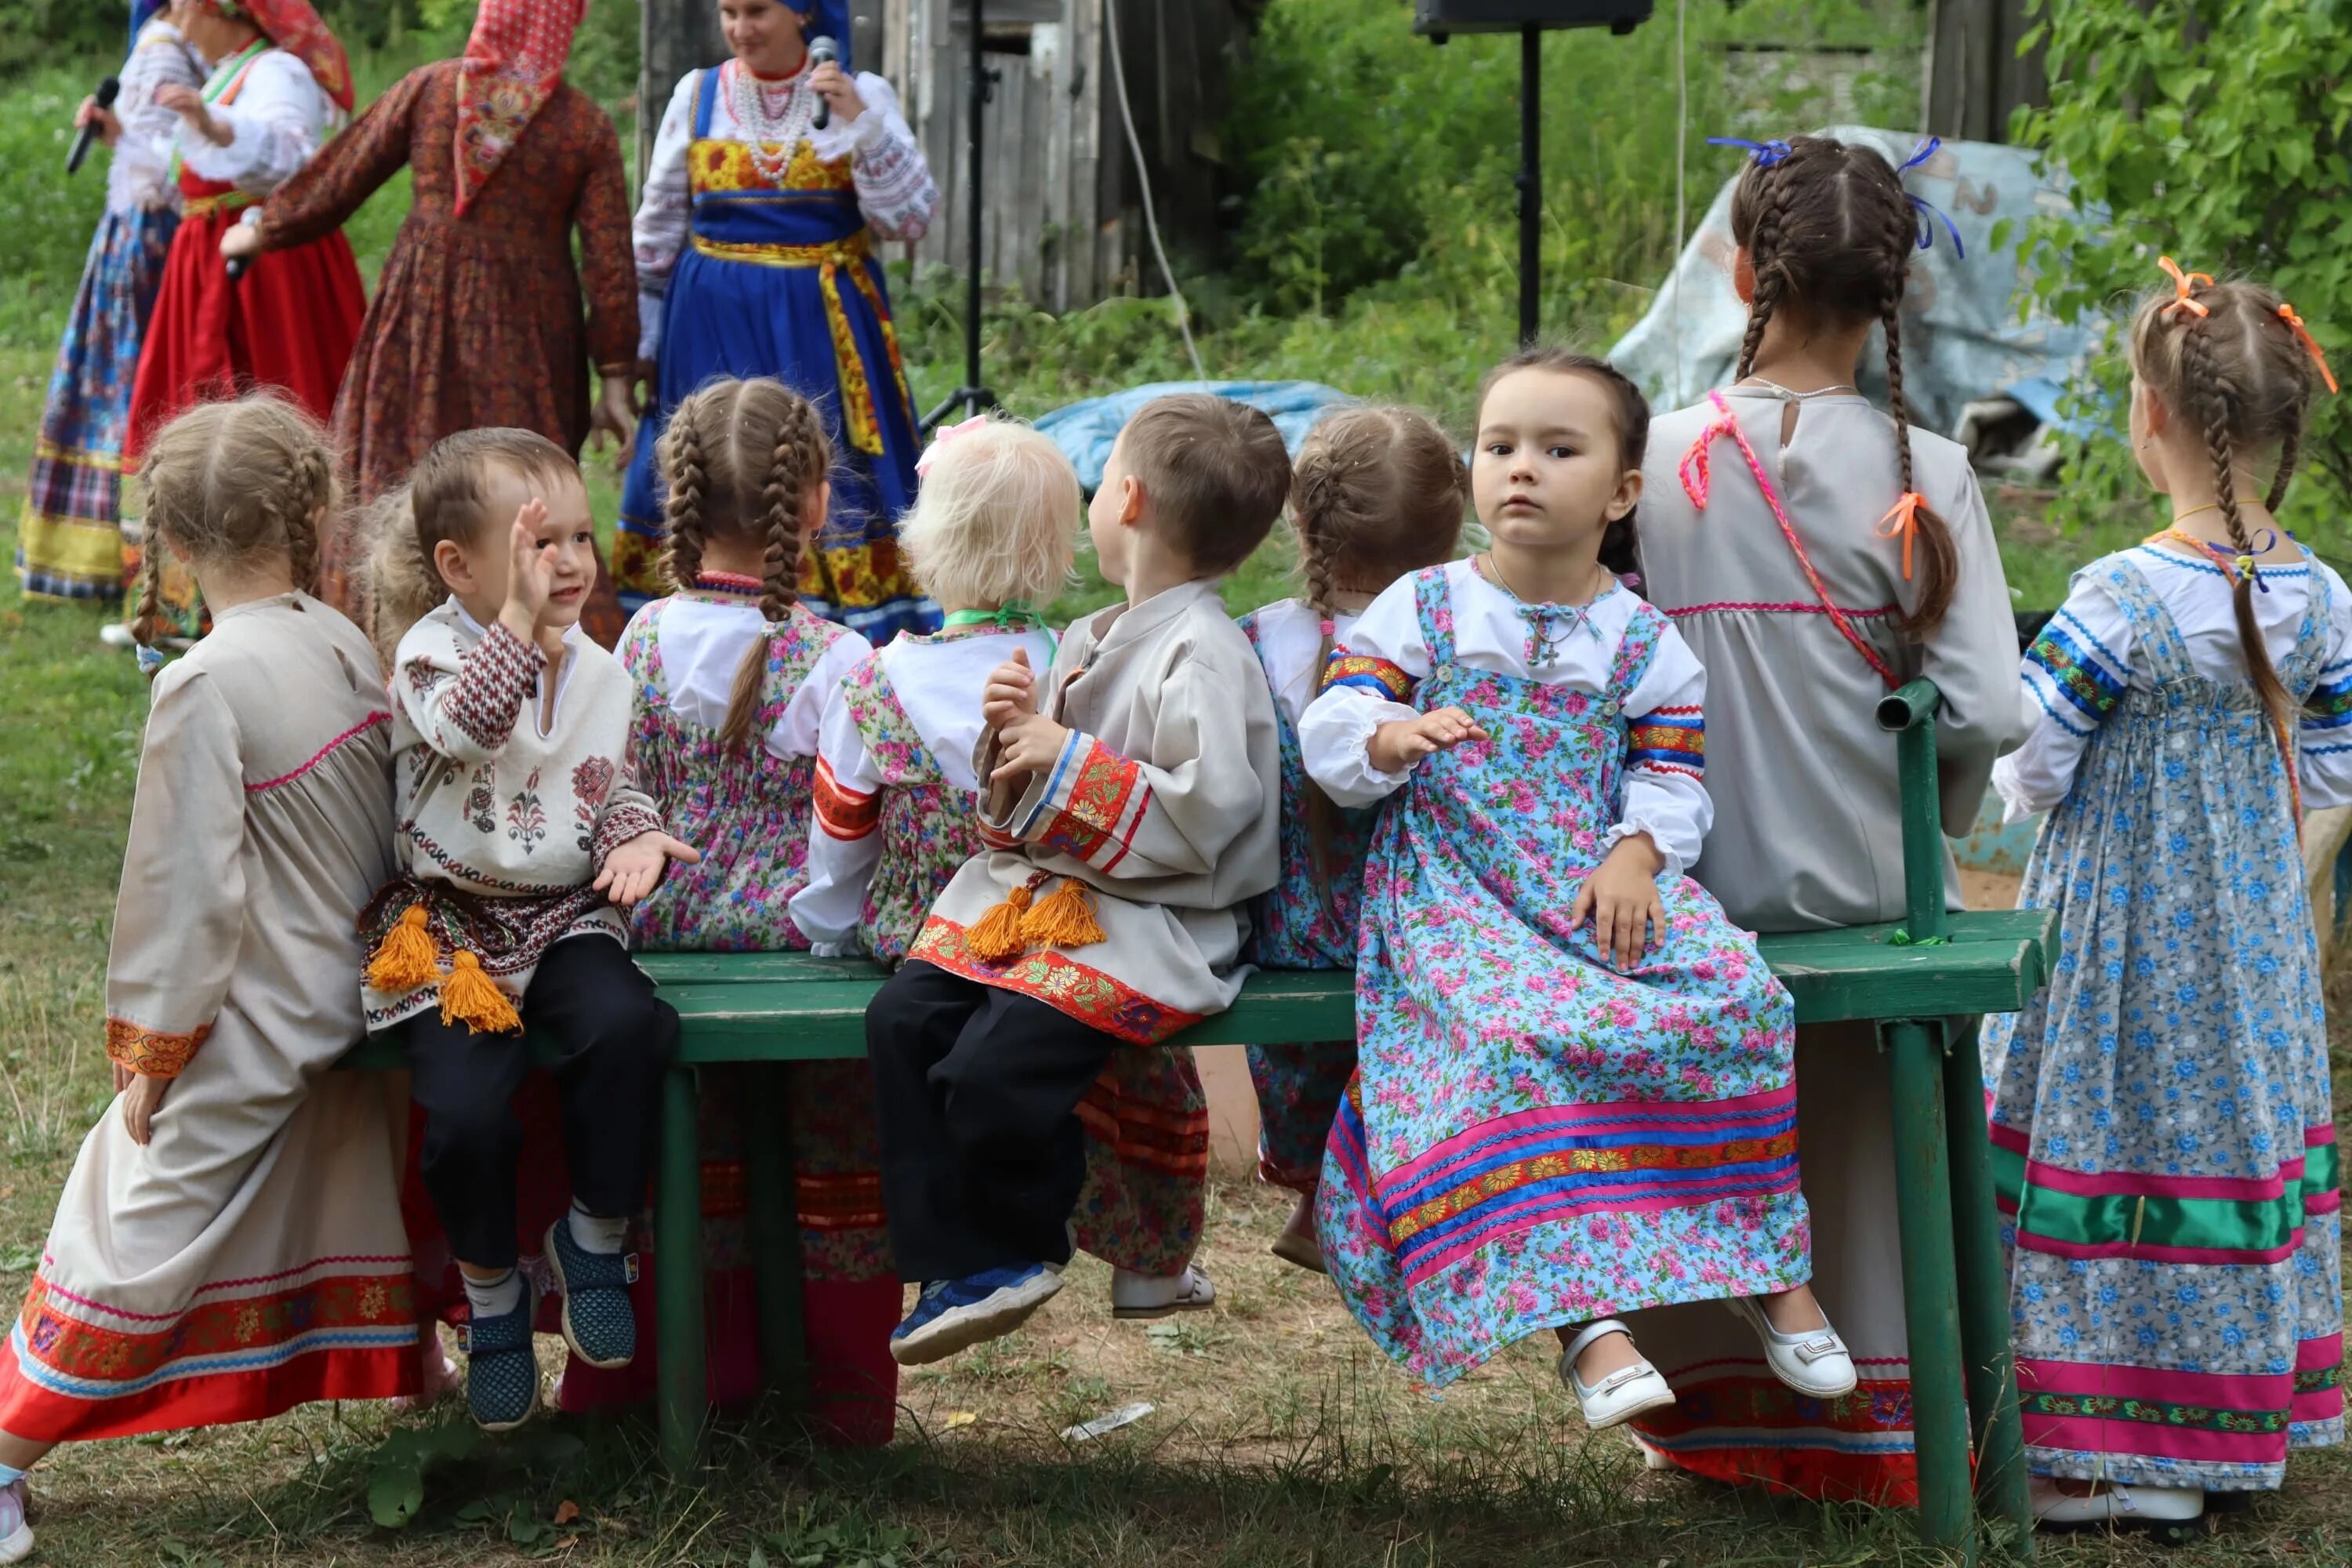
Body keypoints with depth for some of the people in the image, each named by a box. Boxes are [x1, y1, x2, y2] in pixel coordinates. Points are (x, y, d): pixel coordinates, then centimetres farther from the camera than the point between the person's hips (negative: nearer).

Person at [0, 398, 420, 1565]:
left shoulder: (206, 685, -21)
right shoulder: (345, 647, -1)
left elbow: (189, 888, -19)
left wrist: (149, 1050, -10)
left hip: (251, 1022, -7)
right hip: (347, 1007, 7)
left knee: (141, 1233, 1)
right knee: (340, 1196, 24)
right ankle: (410, 1373, 38)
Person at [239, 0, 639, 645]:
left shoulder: (428, 89, -3)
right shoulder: (586, 125, -5)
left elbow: (339, 177, 4)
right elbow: (610, 263, -7)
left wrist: (264, 231, 20)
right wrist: (616, 380, -2)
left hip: (421, 321, 1)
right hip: (528, 334, 0)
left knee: (393, 471, 11)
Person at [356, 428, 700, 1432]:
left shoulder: (600, 672, 9)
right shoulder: (432, 654, -7)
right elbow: (464, 724, -30)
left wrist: (636, 837, -2)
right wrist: (520, 616, -29)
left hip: (564, 916, 4)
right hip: (449, 926, -3)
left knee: (628, 1026, -28)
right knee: (465, 1111, -22)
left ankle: (595, 1235, -5)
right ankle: (491, 1291, 9)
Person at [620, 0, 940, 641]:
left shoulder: (860, 95, 1)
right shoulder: (697, 95, 6)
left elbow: (911, 218, -7)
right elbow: (657, 228, 12)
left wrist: (860, 123, -17)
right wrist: (641, 340, 12)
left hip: (822, 334, -1)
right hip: (714, 332, 2)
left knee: (834, 480, -4)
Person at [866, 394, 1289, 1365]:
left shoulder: (1204, 655, -13)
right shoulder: (1093, 643, 17)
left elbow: (1206, 816, -23)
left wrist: (1069, 762, -17)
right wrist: (1015, 741, 2)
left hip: (1150, 924, -9)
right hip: (1038, 890, 9)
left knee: (995, 1067, -25)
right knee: (902, 1019, -11)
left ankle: (1023, 1249, 5)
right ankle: (962, 1265, -7)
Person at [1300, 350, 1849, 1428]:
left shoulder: (1643, 641, 11)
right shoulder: (1419, 610, 7)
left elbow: (1674, 777, 8)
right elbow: (1329, 733, 0)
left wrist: (1636, 853, -12)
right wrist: (1392, 740, -22)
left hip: (1601, 883, 2)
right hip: (1451, 886, -2)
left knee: (1733, 996, -23)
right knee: (1510, 1034, -33)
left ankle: (1768, 1267, -8)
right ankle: (1581, 1312, -37)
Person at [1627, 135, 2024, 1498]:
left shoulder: (1663, 460, -8)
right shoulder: (1922, 474, -11)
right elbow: (1987, 715, -14)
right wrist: (1926, 821, 5)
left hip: (1698, 891, 1)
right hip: (1862, 884, -1)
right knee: (1864, 1154, 19)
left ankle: (1717, 1410, 33)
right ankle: (1870, 1412, 28)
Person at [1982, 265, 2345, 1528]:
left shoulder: (2124, 601, -22)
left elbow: (2028, 761, -18)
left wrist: (2023, 783, 4)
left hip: (2124, 928, -6)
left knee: (2116, 1131, 3)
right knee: (2240, 1124, 16)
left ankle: (2135, 1447, 7)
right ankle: (2243, 1413, 27)